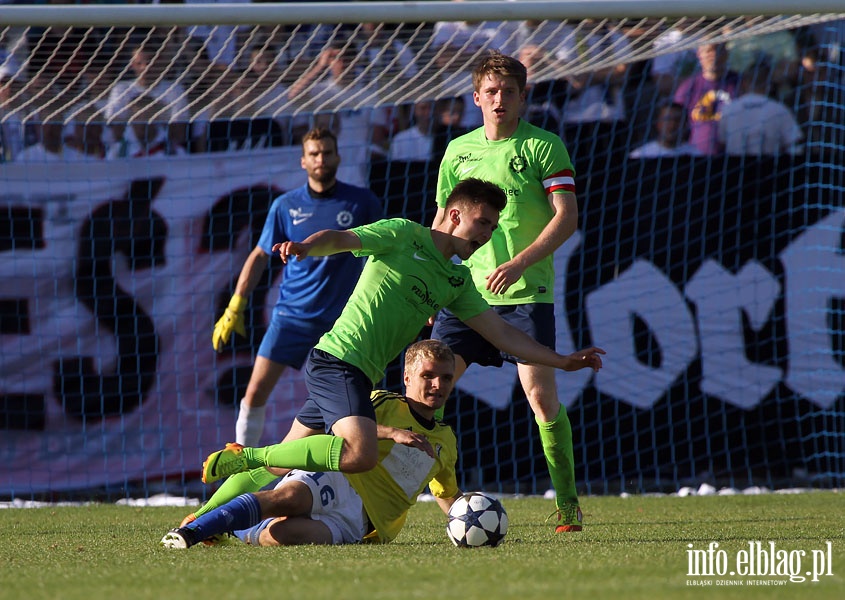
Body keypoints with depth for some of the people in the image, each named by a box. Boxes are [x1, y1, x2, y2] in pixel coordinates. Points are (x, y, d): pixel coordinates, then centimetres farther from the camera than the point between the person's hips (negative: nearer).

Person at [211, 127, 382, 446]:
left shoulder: (363, 203, -1)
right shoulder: (286, 206, 2)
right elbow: (260, 256, 10)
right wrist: (235, 307, 6)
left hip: (340, 319, -1)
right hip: (291, 314, 1)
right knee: (256, 390, -6)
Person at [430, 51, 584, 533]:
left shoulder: (544, 146, -1)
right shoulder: (458, 151, 13)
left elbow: (567, 217, -9)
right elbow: (444, 223, 22)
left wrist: (519, 263, -19)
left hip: (526, 293, -5)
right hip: (467, 290, 5)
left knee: (541, 394, -12)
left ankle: (568, 504, -1)